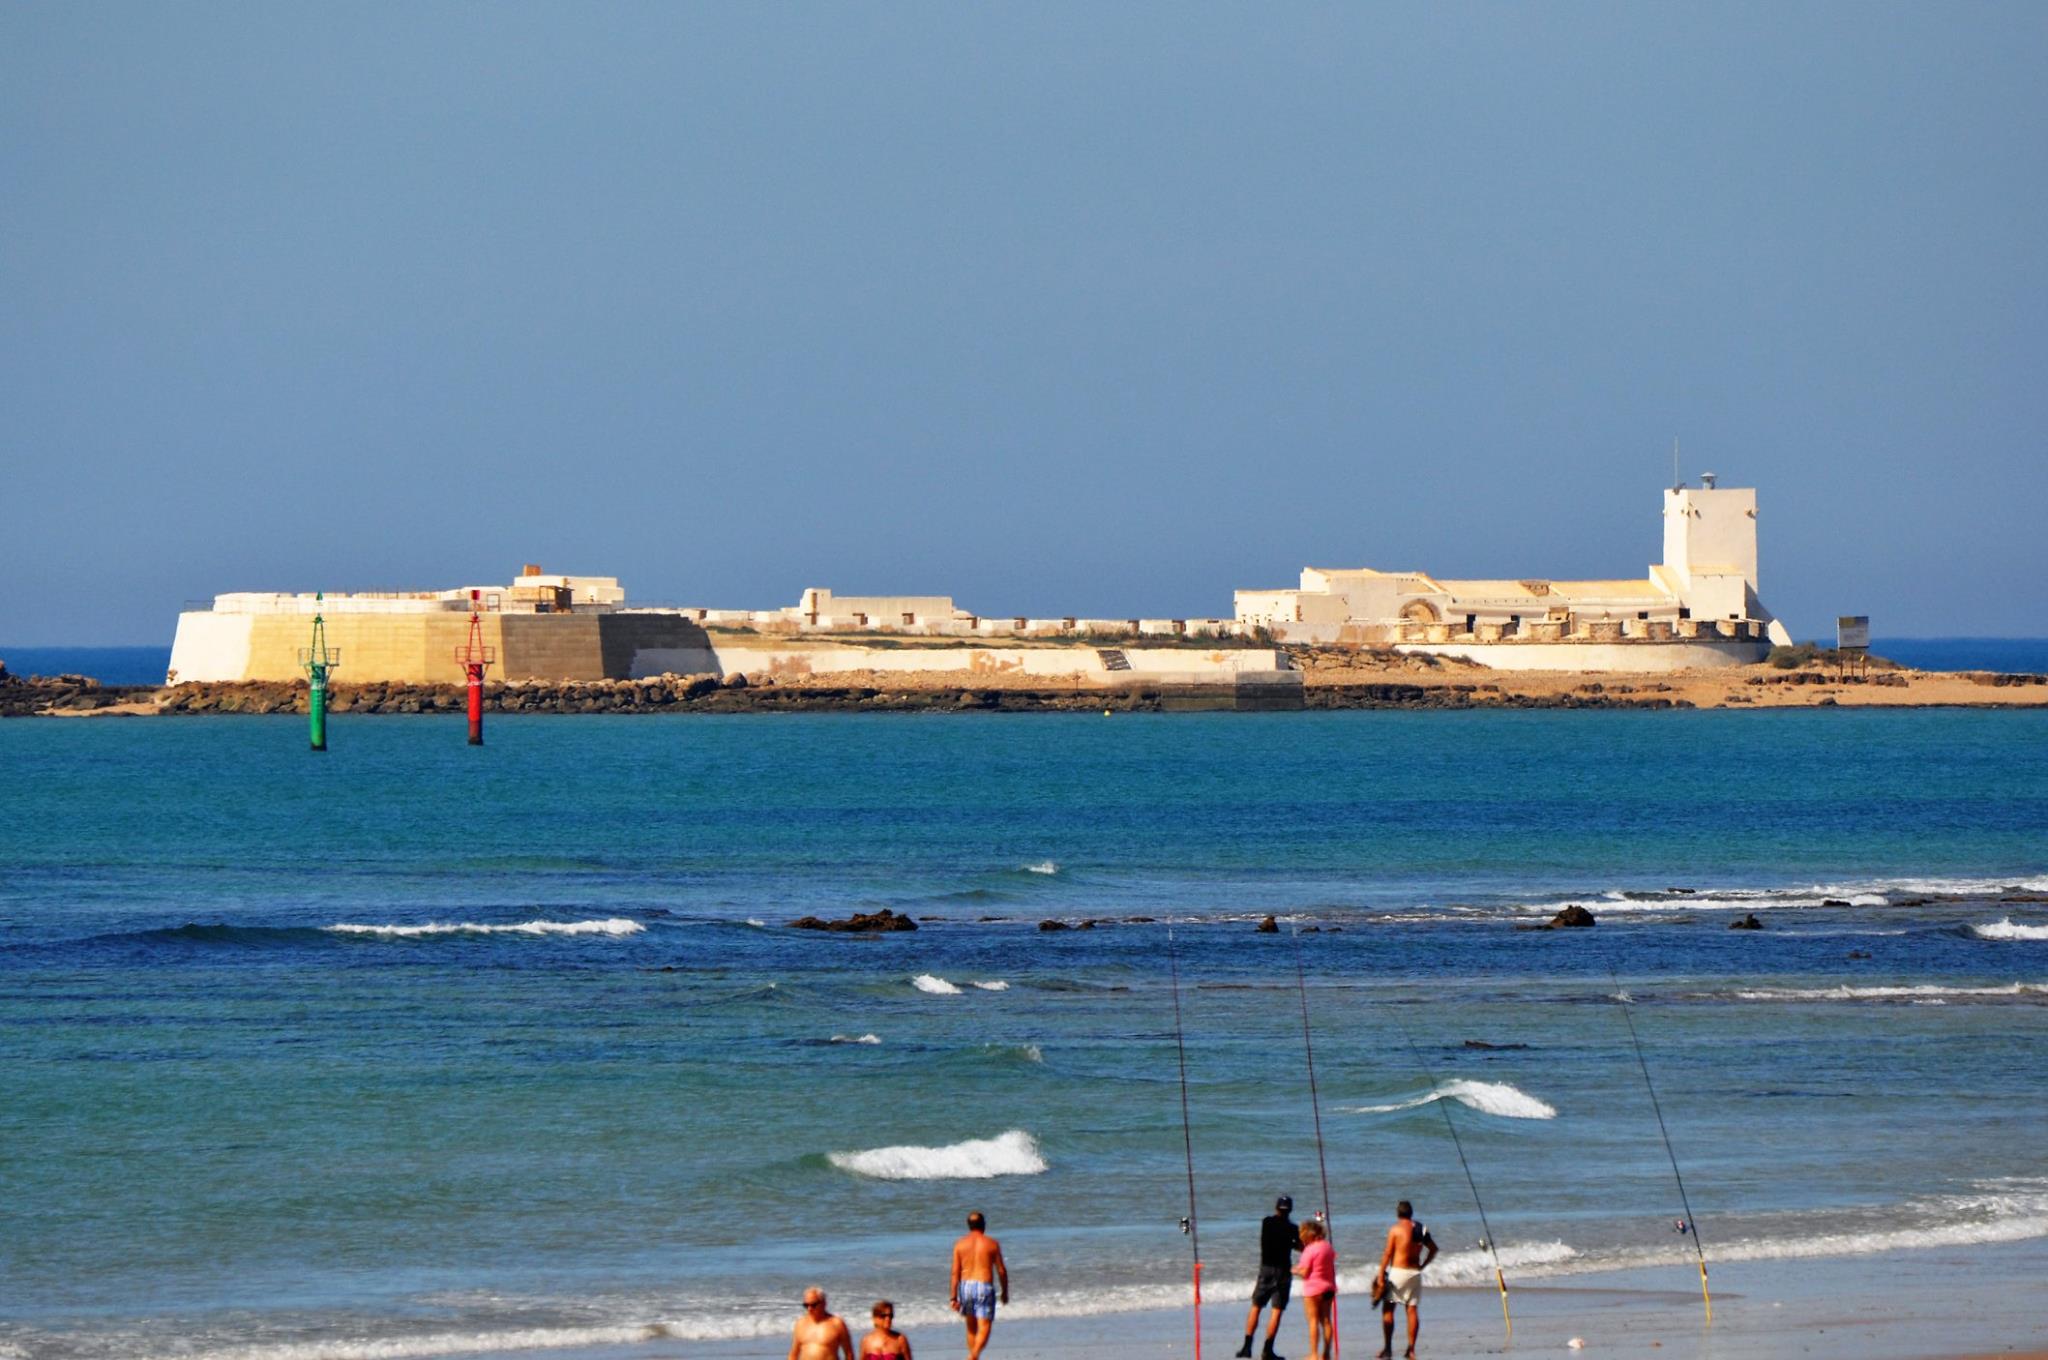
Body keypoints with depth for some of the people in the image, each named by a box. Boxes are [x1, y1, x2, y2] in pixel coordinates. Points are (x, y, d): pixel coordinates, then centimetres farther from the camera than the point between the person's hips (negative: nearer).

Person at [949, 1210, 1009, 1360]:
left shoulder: (960, 1244, 3)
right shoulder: (992, 1244, 0)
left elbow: (955, 1273, -1)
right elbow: (1001, 1271, 2)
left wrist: (954, 1297, 1)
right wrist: (1004, 1292, 15)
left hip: (966, 1286, 3)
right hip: (984, 1287, -3)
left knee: (971, 1328, 20)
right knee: (984, 1329, -5)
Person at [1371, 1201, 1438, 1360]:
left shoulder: (1395, 1229, -9)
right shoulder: (1421, 1229, 6)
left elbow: (1388, 1253, -11)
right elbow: (1433, 1249, 14)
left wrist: (1381, 1275, -8)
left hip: (1398, 1271, -5)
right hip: (1415, 1273, 5)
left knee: (1387, 1309, 3)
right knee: (1413, 1310, 7)